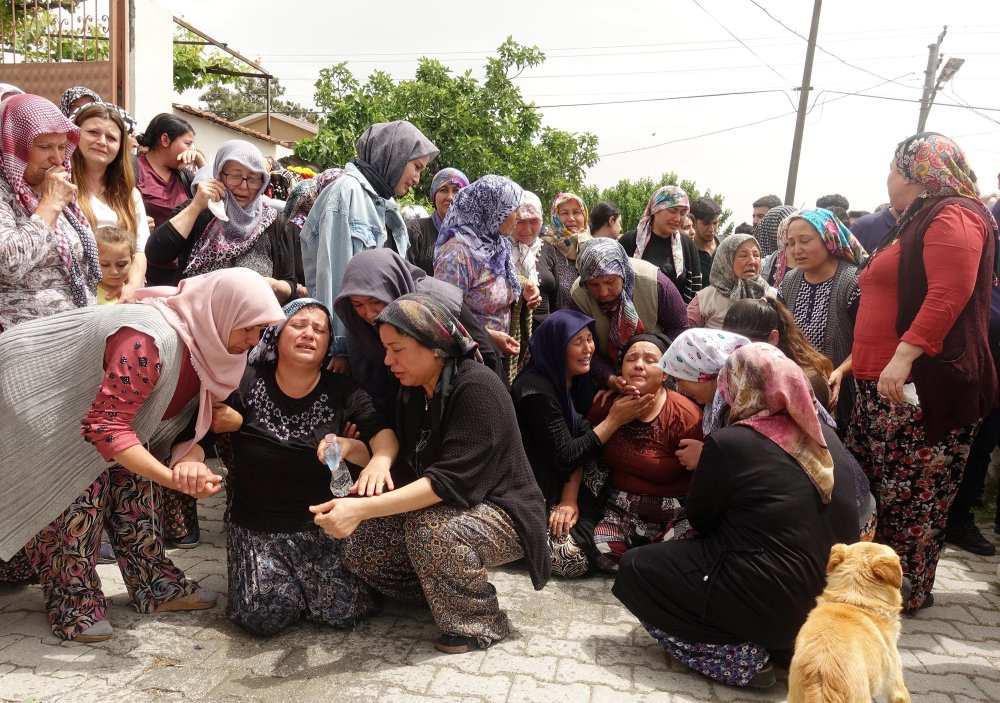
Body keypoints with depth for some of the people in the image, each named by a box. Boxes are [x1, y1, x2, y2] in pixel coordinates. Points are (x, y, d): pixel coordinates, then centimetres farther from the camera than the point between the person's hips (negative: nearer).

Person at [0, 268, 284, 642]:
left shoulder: (209, 344, -10)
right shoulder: (150, 341, -40)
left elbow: (190, 418, -5)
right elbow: (104, 426, -40)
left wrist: (190, 460, -27)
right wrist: (173, 477, -44)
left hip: (106, 416, 9)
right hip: (42, 407, -8)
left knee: (133, 489, 5)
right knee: (77, 503, -9)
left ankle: (155, 585, 15)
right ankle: (73, 605, 9)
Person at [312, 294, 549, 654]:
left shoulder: (476, 387, -24)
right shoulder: (414, 392, 3)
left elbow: (452, 481, -31)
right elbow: (399, 459, 8)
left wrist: (362, 508, -36)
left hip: (502, 515, -8)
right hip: (439, 508, 8)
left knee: (428, 528, -35)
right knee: (360, 550, -7)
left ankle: (480, 621, -8)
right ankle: (451, 589, 15)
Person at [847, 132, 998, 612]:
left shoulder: (953, 216, -8)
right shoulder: (915, 223, 24)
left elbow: (950, 294, -23)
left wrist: (904, 357, -30)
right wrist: (855, 364, 27)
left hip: (921, 384, -10)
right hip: (884, 384, 10)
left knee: (910, 495, -2)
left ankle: (908, 591, 12)